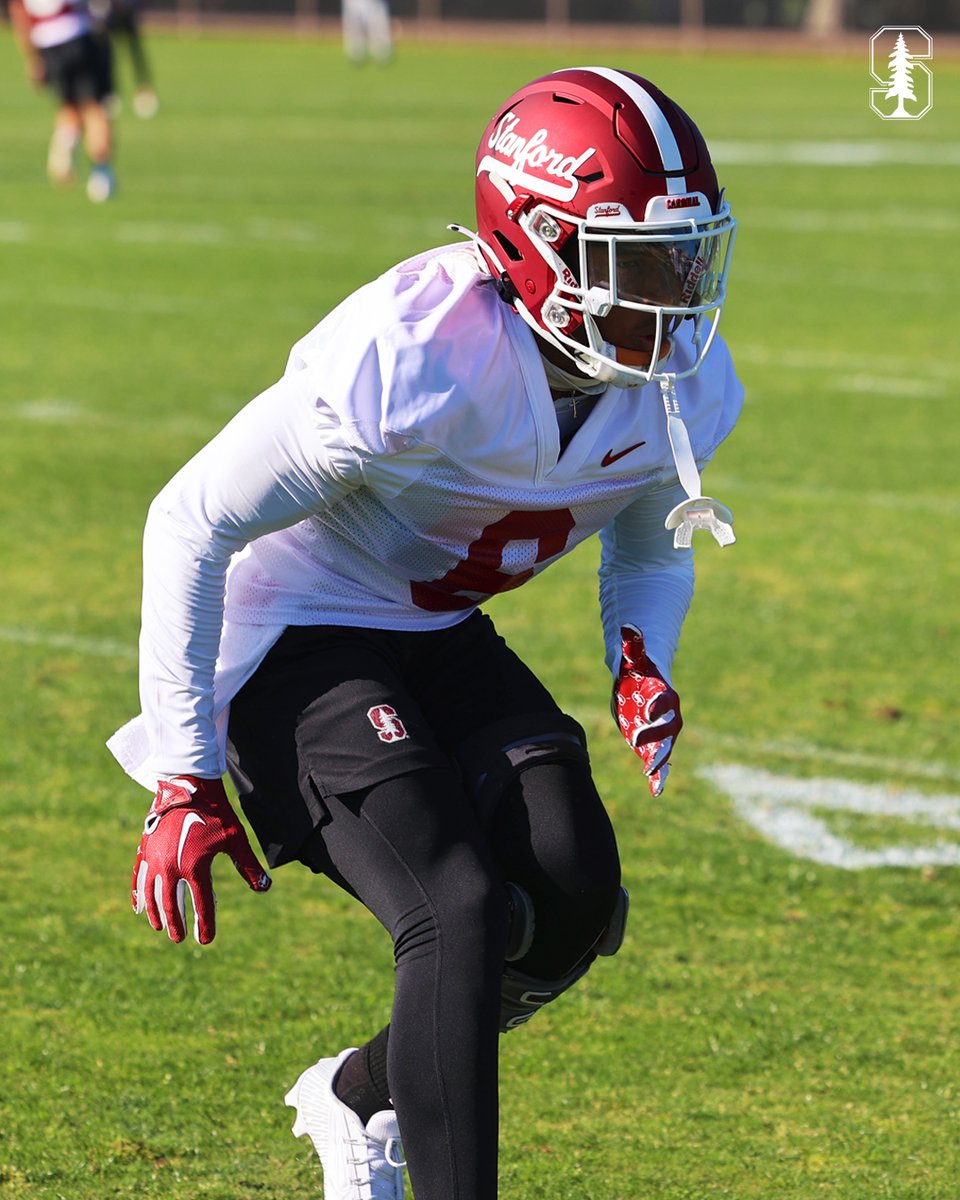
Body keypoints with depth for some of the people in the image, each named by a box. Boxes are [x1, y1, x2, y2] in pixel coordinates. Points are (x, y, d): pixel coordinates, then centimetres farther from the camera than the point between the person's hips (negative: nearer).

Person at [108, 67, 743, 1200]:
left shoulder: (682, 383, -9)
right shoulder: (410, 361, -30)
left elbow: (649, 544, 15)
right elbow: (189, 524, -21)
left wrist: (642, 659, -9)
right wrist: (184, 783, -19)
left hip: (438, 636, 7)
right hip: (295, 635, -7)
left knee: (573, 893, -12)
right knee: (461, 912, -24)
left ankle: (364, 1097, 14)